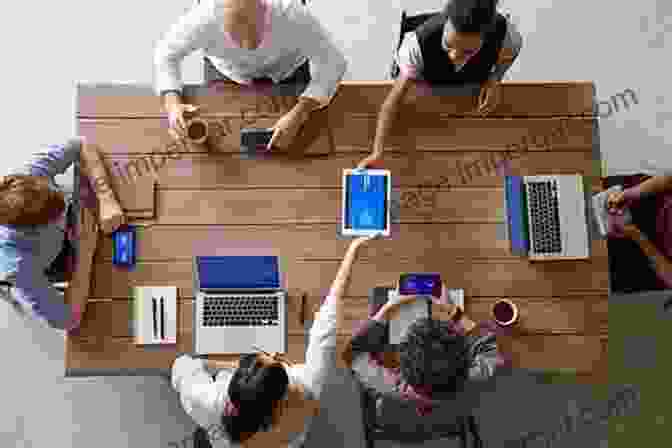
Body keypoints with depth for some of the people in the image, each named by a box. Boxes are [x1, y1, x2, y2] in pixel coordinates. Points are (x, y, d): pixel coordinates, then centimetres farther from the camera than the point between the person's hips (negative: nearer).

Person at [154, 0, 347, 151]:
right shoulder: (204, 17, -38)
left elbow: (334, 63, -33)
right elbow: (166, 54, -20)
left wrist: (298, 116, -44)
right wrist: (172, 104, -38)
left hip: (288, 70, -1)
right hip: (228, 72, 1)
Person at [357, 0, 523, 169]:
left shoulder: (503, 31, -39)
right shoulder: (420, 42, -45)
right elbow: (394, 98, -42)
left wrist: (495, 79, -29)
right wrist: (377, 153, -51)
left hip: (475, 87, 2)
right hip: (429, 89, -1)